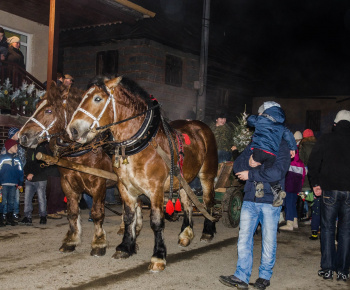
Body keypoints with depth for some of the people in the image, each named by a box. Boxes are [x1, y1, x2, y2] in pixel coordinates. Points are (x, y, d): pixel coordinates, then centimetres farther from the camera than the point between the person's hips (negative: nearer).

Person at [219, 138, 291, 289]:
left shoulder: (282, 147, -5)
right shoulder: (253, 145, 12)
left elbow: (277, 172, -20)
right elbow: (237, 166, 7)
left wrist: (251, 174, -14)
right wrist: (249, 162, -15)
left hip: (270, 201, -4)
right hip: (250, 199, 5)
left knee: (269, 240, 6)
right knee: (244, 237, 4)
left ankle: (265, 275, 23)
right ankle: (241, 277, 10)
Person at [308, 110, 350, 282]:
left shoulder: (325, 140, 1)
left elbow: (313, 163, -2)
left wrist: (315, 184, 5)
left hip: (330, 190, -1)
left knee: (328, 228, 8)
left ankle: (327, 268, 6)